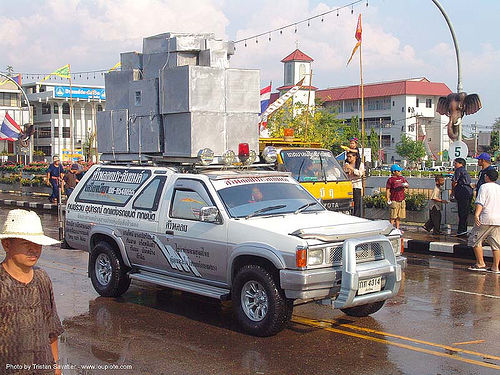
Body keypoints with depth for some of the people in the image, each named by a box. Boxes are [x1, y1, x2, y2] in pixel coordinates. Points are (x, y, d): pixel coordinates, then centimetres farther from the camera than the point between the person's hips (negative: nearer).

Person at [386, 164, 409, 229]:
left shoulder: (402, 178, 12)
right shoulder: (391, 179, -6)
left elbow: (408, 185, 9)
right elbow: (387, 190, -7)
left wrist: (406, 185, -15)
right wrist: (388, 199, -15)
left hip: (402, 200, 6)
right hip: (394, 201, -6)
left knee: (399, 216, 12)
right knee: (393, 216, -3)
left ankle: (397, 229, 21)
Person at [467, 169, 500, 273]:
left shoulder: (484, 187, -4)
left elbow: (480, 203, -15)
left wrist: (476, 215, -23)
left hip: (486, 219, -6)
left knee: (475, 239, 5)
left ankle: (480, 263, 3)